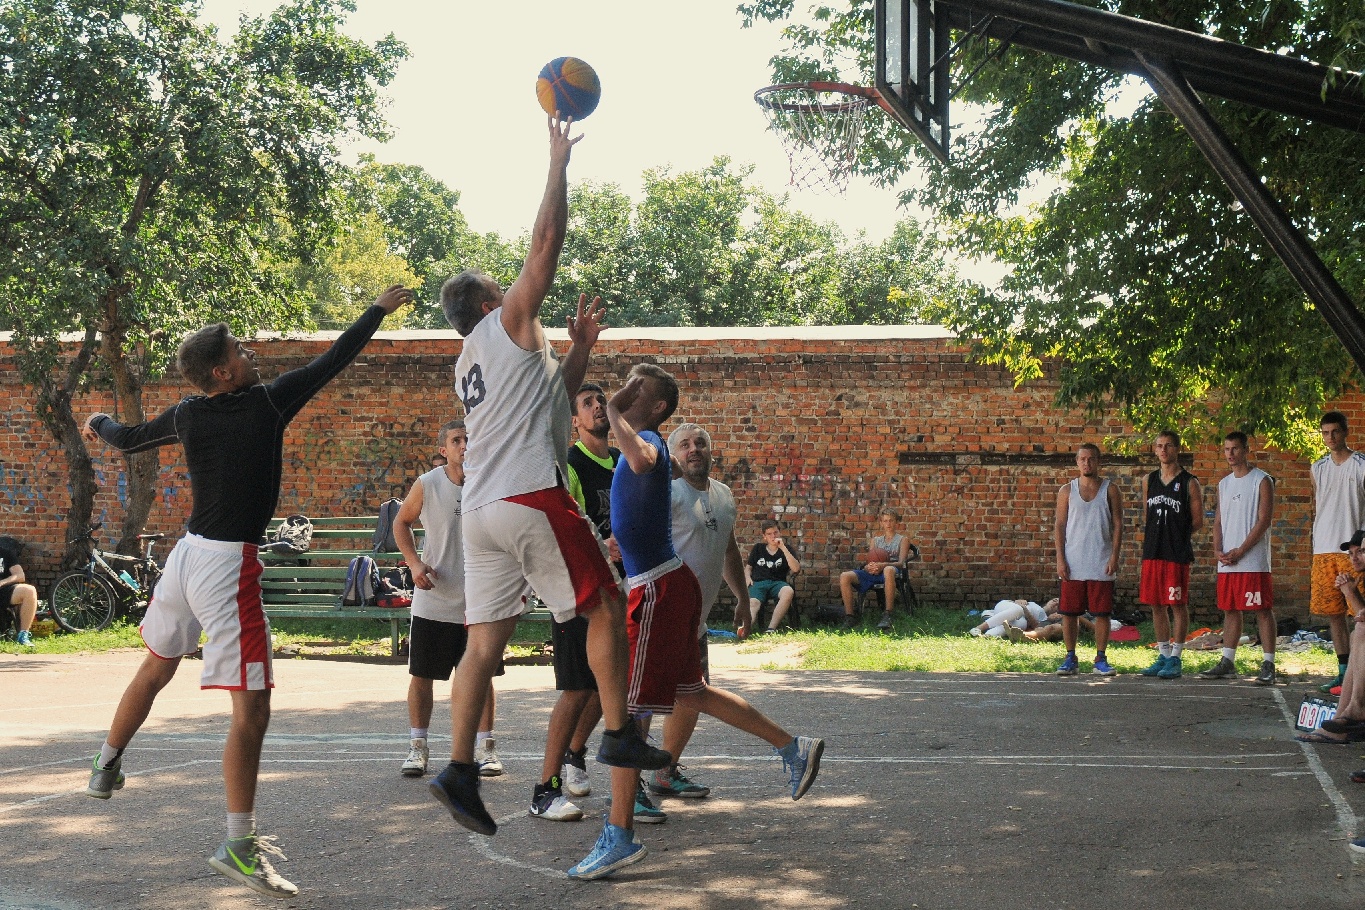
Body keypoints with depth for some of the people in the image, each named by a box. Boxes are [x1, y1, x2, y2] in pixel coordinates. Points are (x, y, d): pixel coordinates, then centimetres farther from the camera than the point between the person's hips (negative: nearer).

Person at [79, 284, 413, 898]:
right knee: (251, 706, -7)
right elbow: (332, 361, -2)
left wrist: (100, 424, 45)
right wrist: (379, 311, 13)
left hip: (188, 551, 8)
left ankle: (107, 766, 48)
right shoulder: (268, 405, -11)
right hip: (229, 565, -8)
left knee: (157, 667, 30)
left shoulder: (187, 415, 4)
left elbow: (128, 439, 21)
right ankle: (238, 844, -10)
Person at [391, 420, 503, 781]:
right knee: (421, 675, 4)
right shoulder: (426, 485, -5)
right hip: (433, 599, 0)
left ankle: (486, 747, 18)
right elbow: (402, 522, 10)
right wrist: (414, 562, -5)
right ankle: (418, 747, 17)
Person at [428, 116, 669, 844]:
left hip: (481, 510, 8)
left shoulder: (471, 365, 25)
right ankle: (619, 736, 6)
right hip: (533, 499, -8)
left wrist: (580, 348, 29)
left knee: (484, 643, 4)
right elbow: (547, 240, -2)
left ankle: (459, 770, -4)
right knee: (606, 606, 5)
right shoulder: (509, 321, 3)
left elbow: (549, 393, 35)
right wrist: (558, 164, 5)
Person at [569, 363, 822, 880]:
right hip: (669, 585, 10)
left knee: (627, 707, -8)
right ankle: (793, 748, 30)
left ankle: (619, 838, -7)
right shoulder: (645, 447, 17)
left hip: (657, 589, -10)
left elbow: (641, 460, -41)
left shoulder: (647, 441, -12)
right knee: (690, 692, 21)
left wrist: (615, 411, -30)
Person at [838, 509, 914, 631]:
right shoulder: (875, 541, 30)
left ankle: (887, 615, -47)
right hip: (872, 573, 4)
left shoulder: (903, 540, 17)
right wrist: (868, 567, -8)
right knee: (844, 576, -22)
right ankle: (849, 617, -21)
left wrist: (883, 565, -19)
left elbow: (901, 563, 2)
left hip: (894, 570, -4)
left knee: (888, 570, -45)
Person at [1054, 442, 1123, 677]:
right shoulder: (1067, 490, 7)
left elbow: (1118, 524, 2)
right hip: (1072, 564, 1)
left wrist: (1114, 556, -7)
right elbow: (1059, 525, 6)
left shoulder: (1110, 489, 4)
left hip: (1101, 565, -1)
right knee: (1069, 612, 2)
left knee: (1102, 613, 1)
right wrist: (1060, 559, -3)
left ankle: (1100, 659, 11)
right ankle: (1070, 659, 10)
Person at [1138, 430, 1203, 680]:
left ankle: (1175, 658, 4)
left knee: (1178, 605, -1)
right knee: (1156, 604, 8)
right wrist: (1155, 538, 10)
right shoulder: (1150, 480, 12)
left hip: (1177, 553, -5)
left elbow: (1198, 521, -1)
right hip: (1152, 552, 5)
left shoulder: (1189, 483, -3)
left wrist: (1177, 536, 2)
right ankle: (1163, 656, 17)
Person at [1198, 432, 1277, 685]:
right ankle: (1227, 662, 15)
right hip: (1226, 561, 7)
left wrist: (1240, 551, -14)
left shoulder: (1261, 481, -3)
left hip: (1254, 560, -7)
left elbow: (1264, 520, -10)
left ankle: (1268, 665, -5)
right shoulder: (1224, 484, 17)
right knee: (1230, 610, 10)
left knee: (1263, 610, -5)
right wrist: (1217, 549, -1)